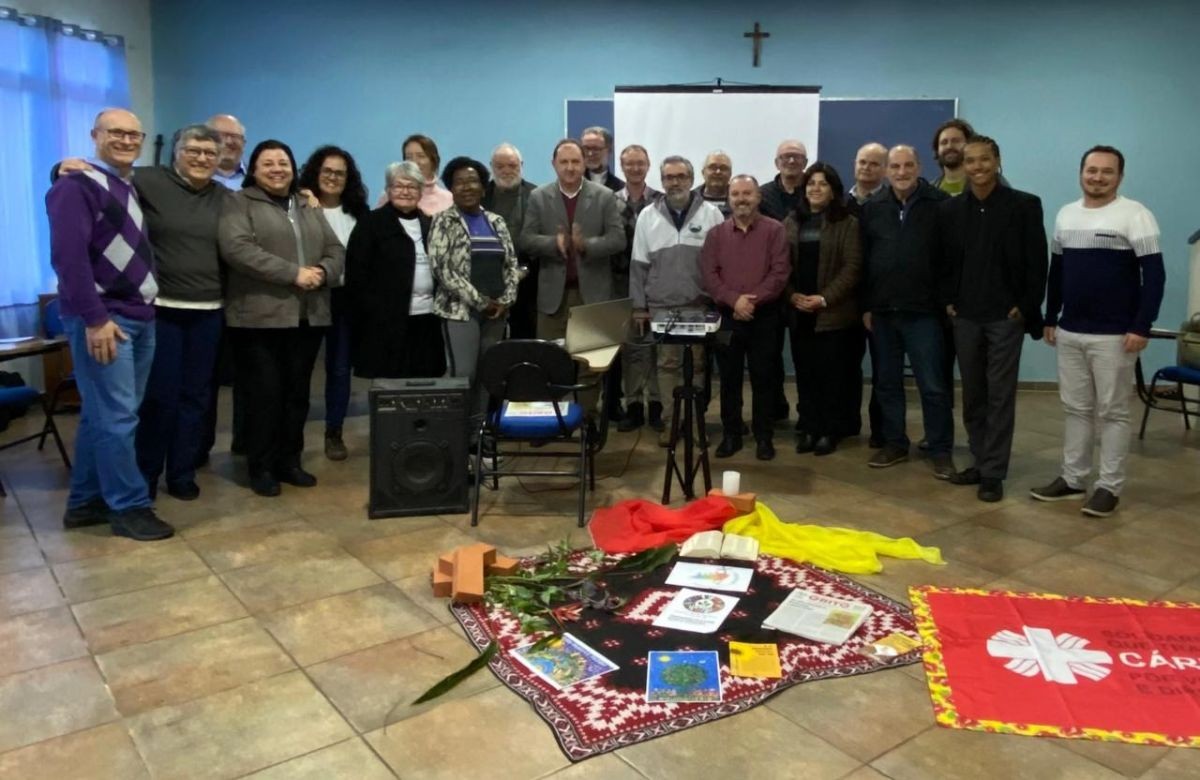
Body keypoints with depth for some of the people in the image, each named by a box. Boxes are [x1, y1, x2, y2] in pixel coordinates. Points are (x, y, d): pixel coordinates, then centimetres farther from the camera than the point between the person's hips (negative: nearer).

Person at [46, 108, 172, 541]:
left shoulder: (137, 189, 18)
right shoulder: (77, 186, -7)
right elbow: (68, 256, -17)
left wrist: (146, 307, 8)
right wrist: (95, 318, -21)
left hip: (140, 318, 8)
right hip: (102, 319, -8)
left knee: (103, 415, 12)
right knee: (116, 417, -5)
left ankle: (85, 501, 21)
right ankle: (129, 507, 4)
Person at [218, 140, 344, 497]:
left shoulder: (310, 209, 20)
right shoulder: (239, 203, 1)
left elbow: (336, 250, 15)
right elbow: (237, 248, -14)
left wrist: (322, 272, -9)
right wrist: (293, 273, -18)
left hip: (309, 316, 5)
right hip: (260, 316, -5)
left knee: (297, 393, 10)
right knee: (265, 394, -2)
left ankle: (289, 462, 20)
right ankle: (261, 468, 9)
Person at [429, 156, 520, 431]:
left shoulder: (496, 221, 12)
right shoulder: (444, 221, -3)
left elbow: (511, 264, 12)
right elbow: (440, 267, -12)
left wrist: (505, 300, -4)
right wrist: (479, 301, -13)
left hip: (496, 311, 5)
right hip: (460, 309, -5)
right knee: (463, 373, -9)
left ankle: (479, 430, 17)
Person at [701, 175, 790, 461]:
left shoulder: (774, 230, 0)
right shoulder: (716, 233, 8)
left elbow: (779, 273, -8)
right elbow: (709, 275, 0)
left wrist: (753, 300, -16)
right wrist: (733, 300, -15)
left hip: (764, 316, -2)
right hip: (726, 315, 2)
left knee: (762, 377, 3)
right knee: (729, 378, 7)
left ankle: (764, 436, 13)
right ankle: (731, 435, 17)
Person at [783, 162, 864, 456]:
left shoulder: (847, 223, -1)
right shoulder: (791, 222, 11)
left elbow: (852, 267, -7)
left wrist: (825, 298, -15)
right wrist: (791, 295, -7)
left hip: (834, 312, -3)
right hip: (798, 311, 3)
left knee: (833, 374, 1)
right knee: (805, 373, 6)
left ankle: (830, 430, 10)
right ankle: (808, 428, 14)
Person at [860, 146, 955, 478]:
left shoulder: (940, 204, -4)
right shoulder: (872, 208, 6)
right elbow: (863, 261, 7)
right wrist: (865, 306, 4)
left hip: (923, 311, -4)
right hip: (883, 311, 4)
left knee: (933, 385, 1)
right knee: (887, 383, 12)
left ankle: (941, 450, 12)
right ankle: (894, 444, 25)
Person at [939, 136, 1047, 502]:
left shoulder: (1024, 205, -3)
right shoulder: (950, 209, 6)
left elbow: (1037, 262, -5)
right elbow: (944, 260, 9)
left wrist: (1025, 307, -9)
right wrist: (947, 301, 1)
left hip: (1006, 316, -3)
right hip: (965, 317, 4)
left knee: (1000, 396, 0)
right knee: (972, 395, 10)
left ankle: (993, 473, 5)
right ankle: (980, 462, 21)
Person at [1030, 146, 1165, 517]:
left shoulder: (1134, 214, -7)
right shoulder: (1065, 214, 11)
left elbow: (1154, 274, -11)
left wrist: (1141, 326, -17)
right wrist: (1050, 319, 15)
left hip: (1114, 335, -5)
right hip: (1069, 332, 6)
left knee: (1112, 412, 2)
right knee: (1076, 409, 12)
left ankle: (1109, 486, 10)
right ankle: (1072, 478, 21)